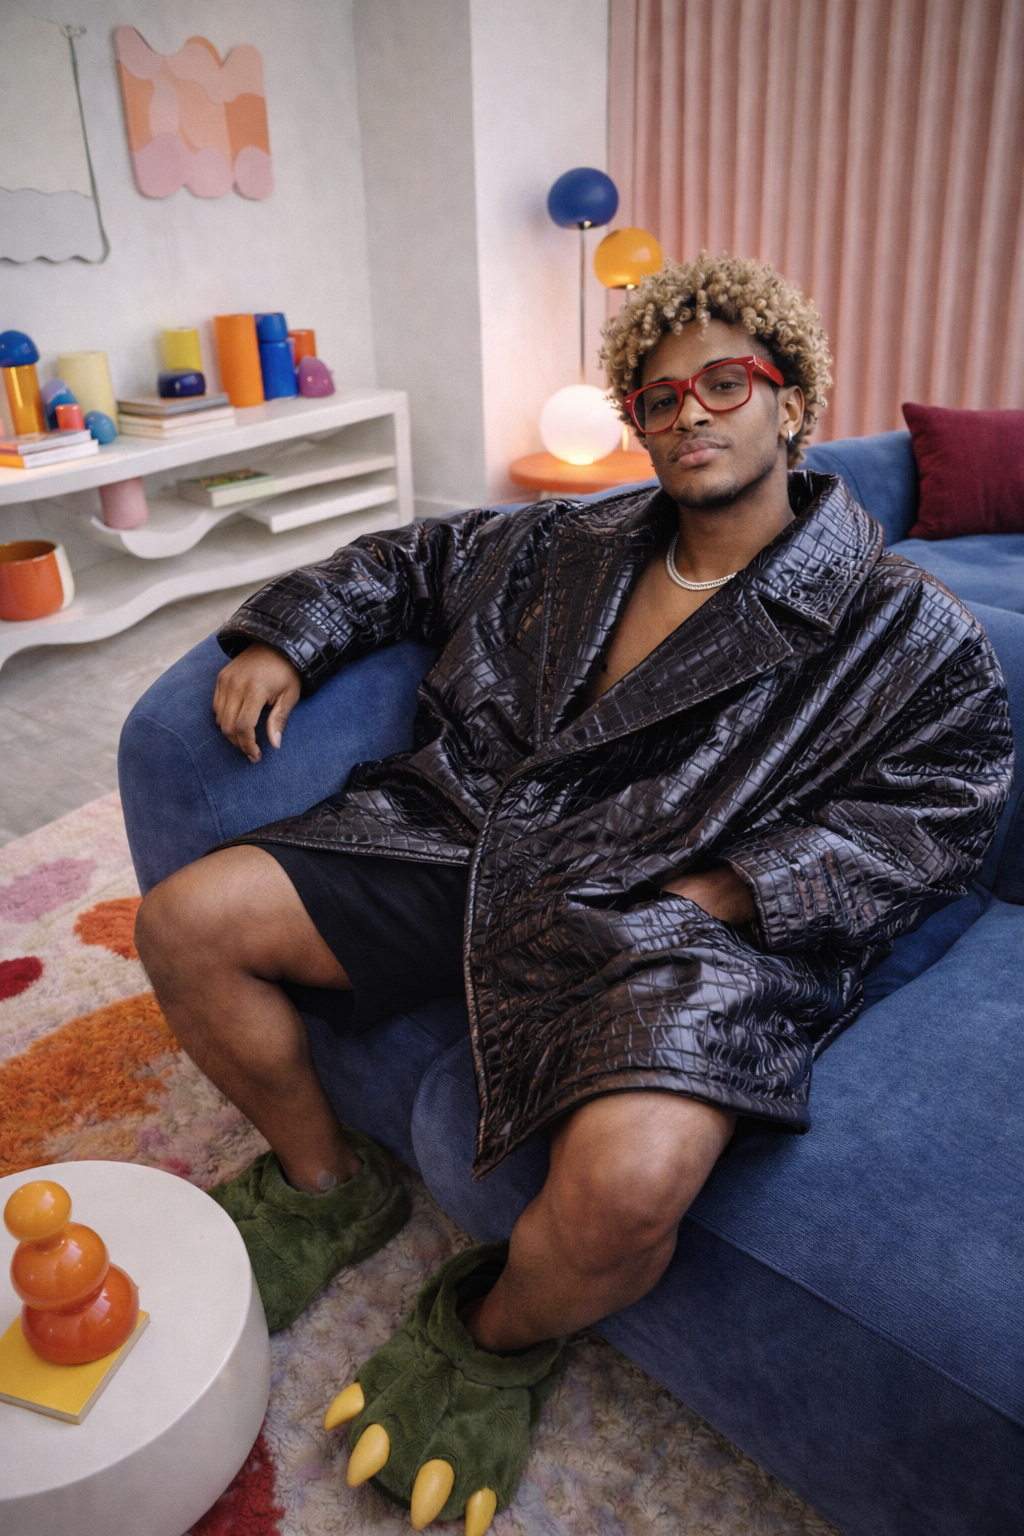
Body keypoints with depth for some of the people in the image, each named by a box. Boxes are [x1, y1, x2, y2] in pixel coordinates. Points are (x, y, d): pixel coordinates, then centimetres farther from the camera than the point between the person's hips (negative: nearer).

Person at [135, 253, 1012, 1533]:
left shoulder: (897, 625, 6)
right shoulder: (572, 546, 19)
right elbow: (413, 560, 29)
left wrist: (718, 893, -16)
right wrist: (286, 640, 13)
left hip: (676, 912, -4)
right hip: (465, 841, 5)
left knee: (628, 1185, -34)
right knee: (185, 923, -6)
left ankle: (497, 1341, 6)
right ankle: (326, 1184, 18)